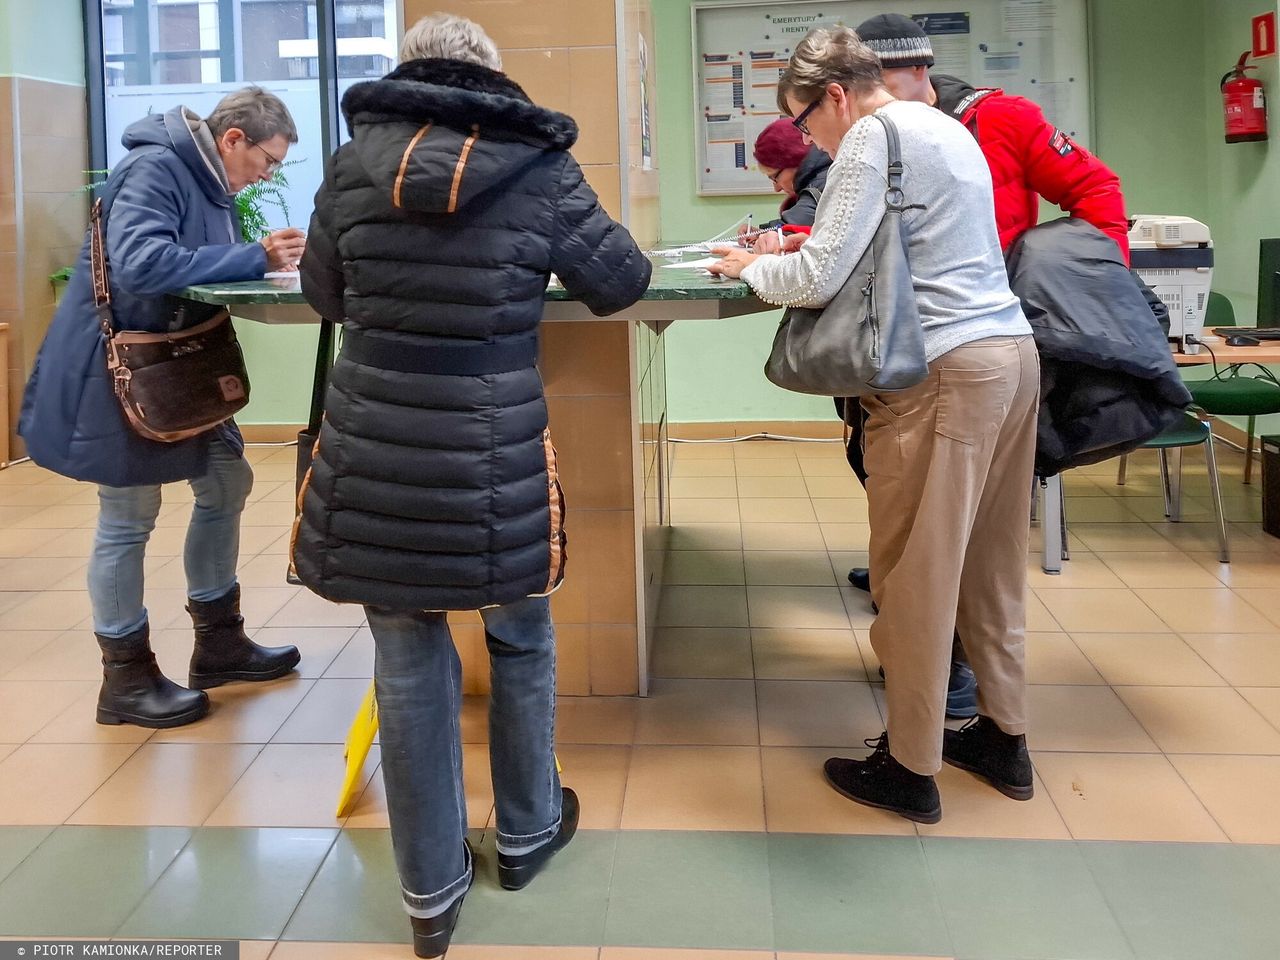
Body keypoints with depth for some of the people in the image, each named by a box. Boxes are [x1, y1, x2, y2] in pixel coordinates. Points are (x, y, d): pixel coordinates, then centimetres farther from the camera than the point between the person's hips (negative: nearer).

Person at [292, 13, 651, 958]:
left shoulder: (353, 166, 2)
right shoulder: (538, 170, -5)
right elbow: (625, 280, 7)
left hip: (372, 455, 2)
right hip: (495, 460, -1)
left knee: (410, 666, 13)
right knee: (521, 641, 22)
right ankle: (528, 832, 41)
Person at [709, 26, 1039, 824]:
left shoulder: (874, 134, -8)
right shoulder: (948, 130, 21)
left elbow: (818, 280, -12)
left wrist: (750, 267, 7)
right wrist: (797, 251, 18)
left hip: (944, 373, -9)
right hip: (1013, 353, 9)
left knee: (914, 579, 0)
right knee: (991, 565, 16)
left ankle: (911, 772, 10)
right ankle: (1003, 740, 26)